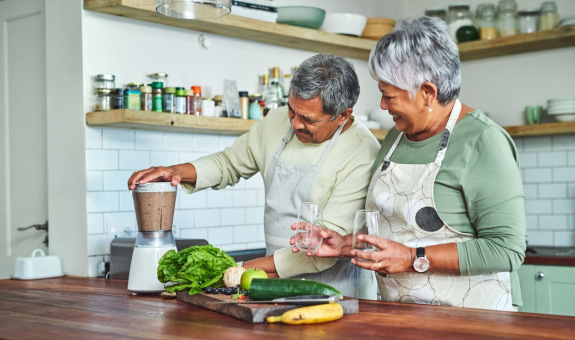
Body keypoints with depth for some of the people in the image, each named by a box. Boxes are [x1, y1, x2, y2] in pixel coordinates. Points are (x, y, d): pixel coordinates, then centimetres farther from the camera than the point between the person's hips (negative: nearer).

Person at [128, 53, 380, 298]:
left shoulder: (362, 154, -16)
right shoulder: (278, 121, 4)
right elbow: (230, 163, 19)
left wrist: (250, 269, -21)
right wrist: (177, 172, 0)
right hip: (275, 279, 6)